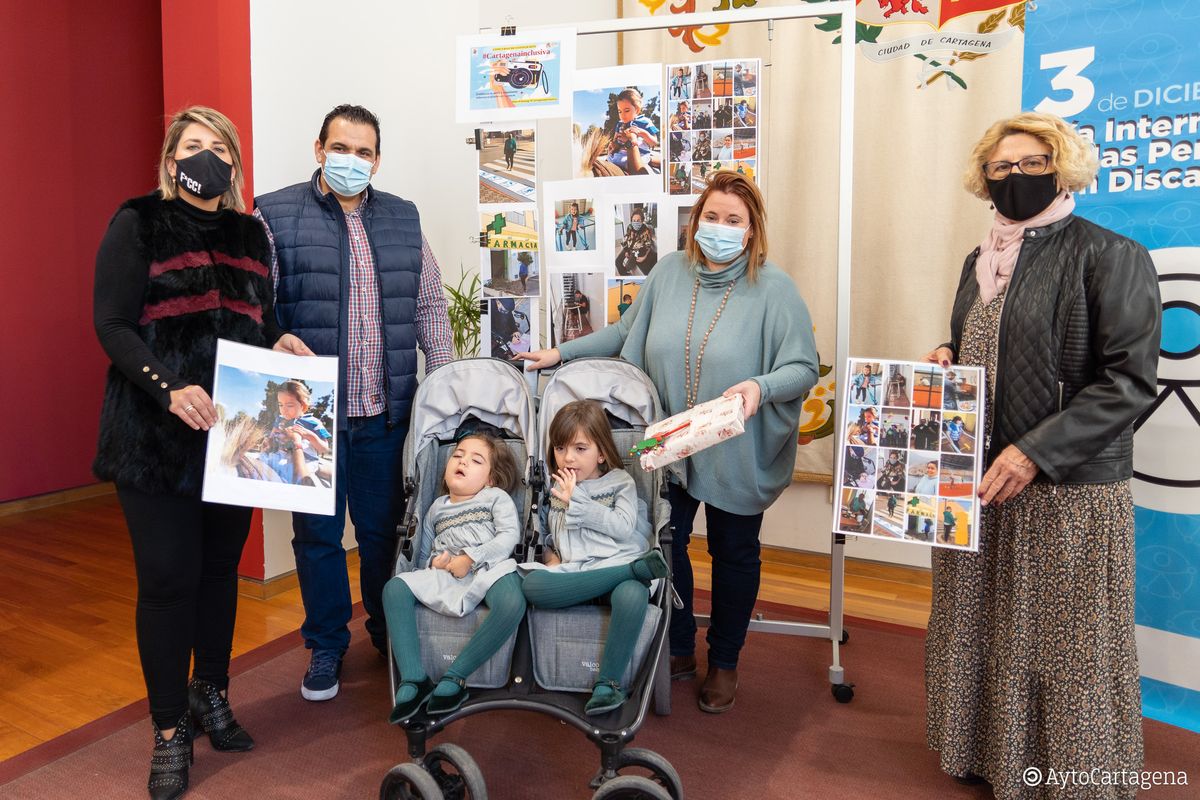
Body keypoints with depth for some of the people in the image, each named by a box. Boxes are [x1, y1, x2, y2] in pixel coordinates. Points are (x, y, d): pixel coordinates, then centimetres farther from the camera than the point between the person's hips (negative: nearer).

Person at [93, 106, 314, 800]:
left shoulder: (251, 234, 12)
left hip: (234, 431, 5)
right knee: (169, 578, 1)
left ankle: (211, 694, 33)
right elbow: (113, 325, -9)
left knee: (221, 566, 14)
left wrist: (280, 342, -5)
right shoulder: (138, 224, -2)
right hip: (157, 434, -4)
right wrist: (169, 387, -23)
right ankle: (171, 729, 17)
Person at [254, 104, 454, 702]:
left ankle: (390, 632, 34)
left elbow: (430, 303, 13)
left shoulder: (403, 219, 11)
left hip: (386, 411, 3)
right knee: (317, 533, 9)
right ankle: (326, 648, 27)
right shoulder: (275, 217, -1)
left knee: (383, 529, 14)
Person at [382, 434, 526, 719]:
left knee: (512, 605, -38)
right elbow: (423, 557, 26)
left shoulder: (496, 497, 16)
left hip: (491, 568, -3)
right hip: (444, 575, 4)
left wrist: (470, 558, -12)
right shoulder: (437, 508, 27)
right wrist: (433, 563, 1)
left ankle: (455, 677, -26)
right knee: (395, 588, -22)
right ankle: (413, 680, -25)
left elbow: (509, 536, -1)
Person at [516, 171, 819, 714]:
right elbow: (627, 333, 13)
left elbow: (803, 368, -13)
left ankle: (724, 662, 36)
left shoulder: (774, 288, -12)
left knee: (733, 553, 14)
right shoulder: (669, 272, 0)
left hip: (737, 455, -3)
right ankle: (678, 650, 36)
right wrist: (562, 352, 11)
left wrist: (760, 387, -32)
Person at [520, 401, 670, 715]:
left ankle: (609, 682, -24)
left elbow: (624, 527, -2)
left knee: (632, 595, -40)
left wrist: (577, 502, -4)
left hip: (617, 565, -3)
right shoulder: (552, 489, 23)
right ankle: (638, 568, -28)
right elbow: (542, 534, 28)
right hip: (571, 575, 3)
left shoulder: (620, 482, 13)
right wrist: (550, 556, 7)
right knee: (532, 585, -33)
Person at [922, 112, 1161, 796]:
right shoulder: (982, 261, 14)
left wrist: (1035, 452, -21)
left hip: (1070, 490, -6)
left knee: (1066, 641, 3)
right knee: (979, 625, 13)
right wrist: (947, 358, 3)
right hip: (978, 483, 6)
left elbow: (1129, 380, -14)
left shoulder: (1112, 257, -7)